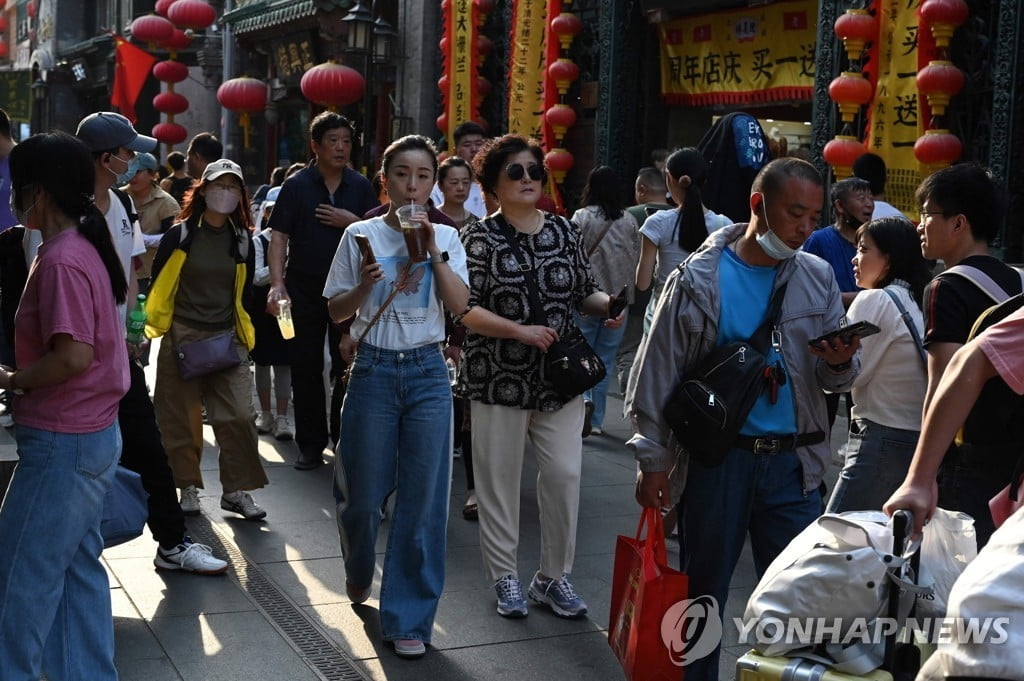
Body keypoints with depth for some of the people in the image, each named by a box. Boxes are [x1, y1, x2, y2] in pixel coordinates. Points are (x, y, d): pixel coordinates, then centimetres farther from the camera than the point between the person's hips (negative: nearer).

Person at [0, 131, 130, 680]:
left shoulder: (60, 260, -19)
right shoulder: (86, 248, 10)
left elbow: (74, 355, -26)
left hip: (62, 443, -10)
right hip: (92, 434, 10)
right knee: (77, 567, 16)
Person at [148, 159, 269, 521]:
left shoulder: (241, 240, 8)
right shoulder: (179, 236, -3)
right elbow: (158, 284, 2)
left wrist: (243, 333, 11)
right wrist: (152, 328, -1)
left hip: (227, 338, 2)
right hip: (182, 337, -2)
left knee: (238, 415, -6)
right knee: (182, 418, 4)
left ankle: (237, 490, 4)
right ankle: (188, 487, 16)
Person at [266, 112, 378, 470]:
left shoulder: (360, 186, 4)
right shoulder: (296, 185, -2)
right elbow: (278, 237, -6)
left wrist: (352, 222, -13)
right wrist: (277, 284, -17)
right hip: (304, 289, -1)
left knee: (348, 366, 6)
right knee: (306, 369, 5)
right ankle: (310, 444, 15)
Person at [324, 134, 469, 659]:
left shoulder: (445, 237, 4)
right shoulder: (360, 236, 0)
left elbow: (459, 303, -8)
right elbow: (336, 312, 2)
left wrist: (433, 249, -15)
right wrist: (364, 286, -16)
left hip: (427, 371, 1)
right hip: (374, 369, -1)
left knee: (423, 497, 0)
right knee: (363, 492, 6)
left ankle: (409, 617, 12)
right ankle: (358, 573, 40)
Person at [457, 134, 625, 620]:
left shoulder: (563, 230, 8)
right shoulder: (481, 237, -4)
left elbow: (584, 291, 14)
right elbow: (465, 309, -11)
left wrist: (607, 303, -7)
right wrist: (520, 330, -20)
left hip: (559, 379, 3)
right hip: (500, 378, -3)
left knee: (564, 474, 2)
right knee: (500, 478, 5)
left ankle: (554, 576, 17)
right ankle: (505, 576, 20)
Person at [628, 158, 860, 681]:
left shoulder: (819, 278, 4)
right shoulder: (698, 279, -6)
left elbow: (836, 378, 9)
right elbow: (658, 374, -4)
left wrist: (840, 363, -15)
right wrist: (652, 461, -5)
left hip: (794, 461, 3)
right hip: (718, 457, -3)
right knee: (703, 591, 11)